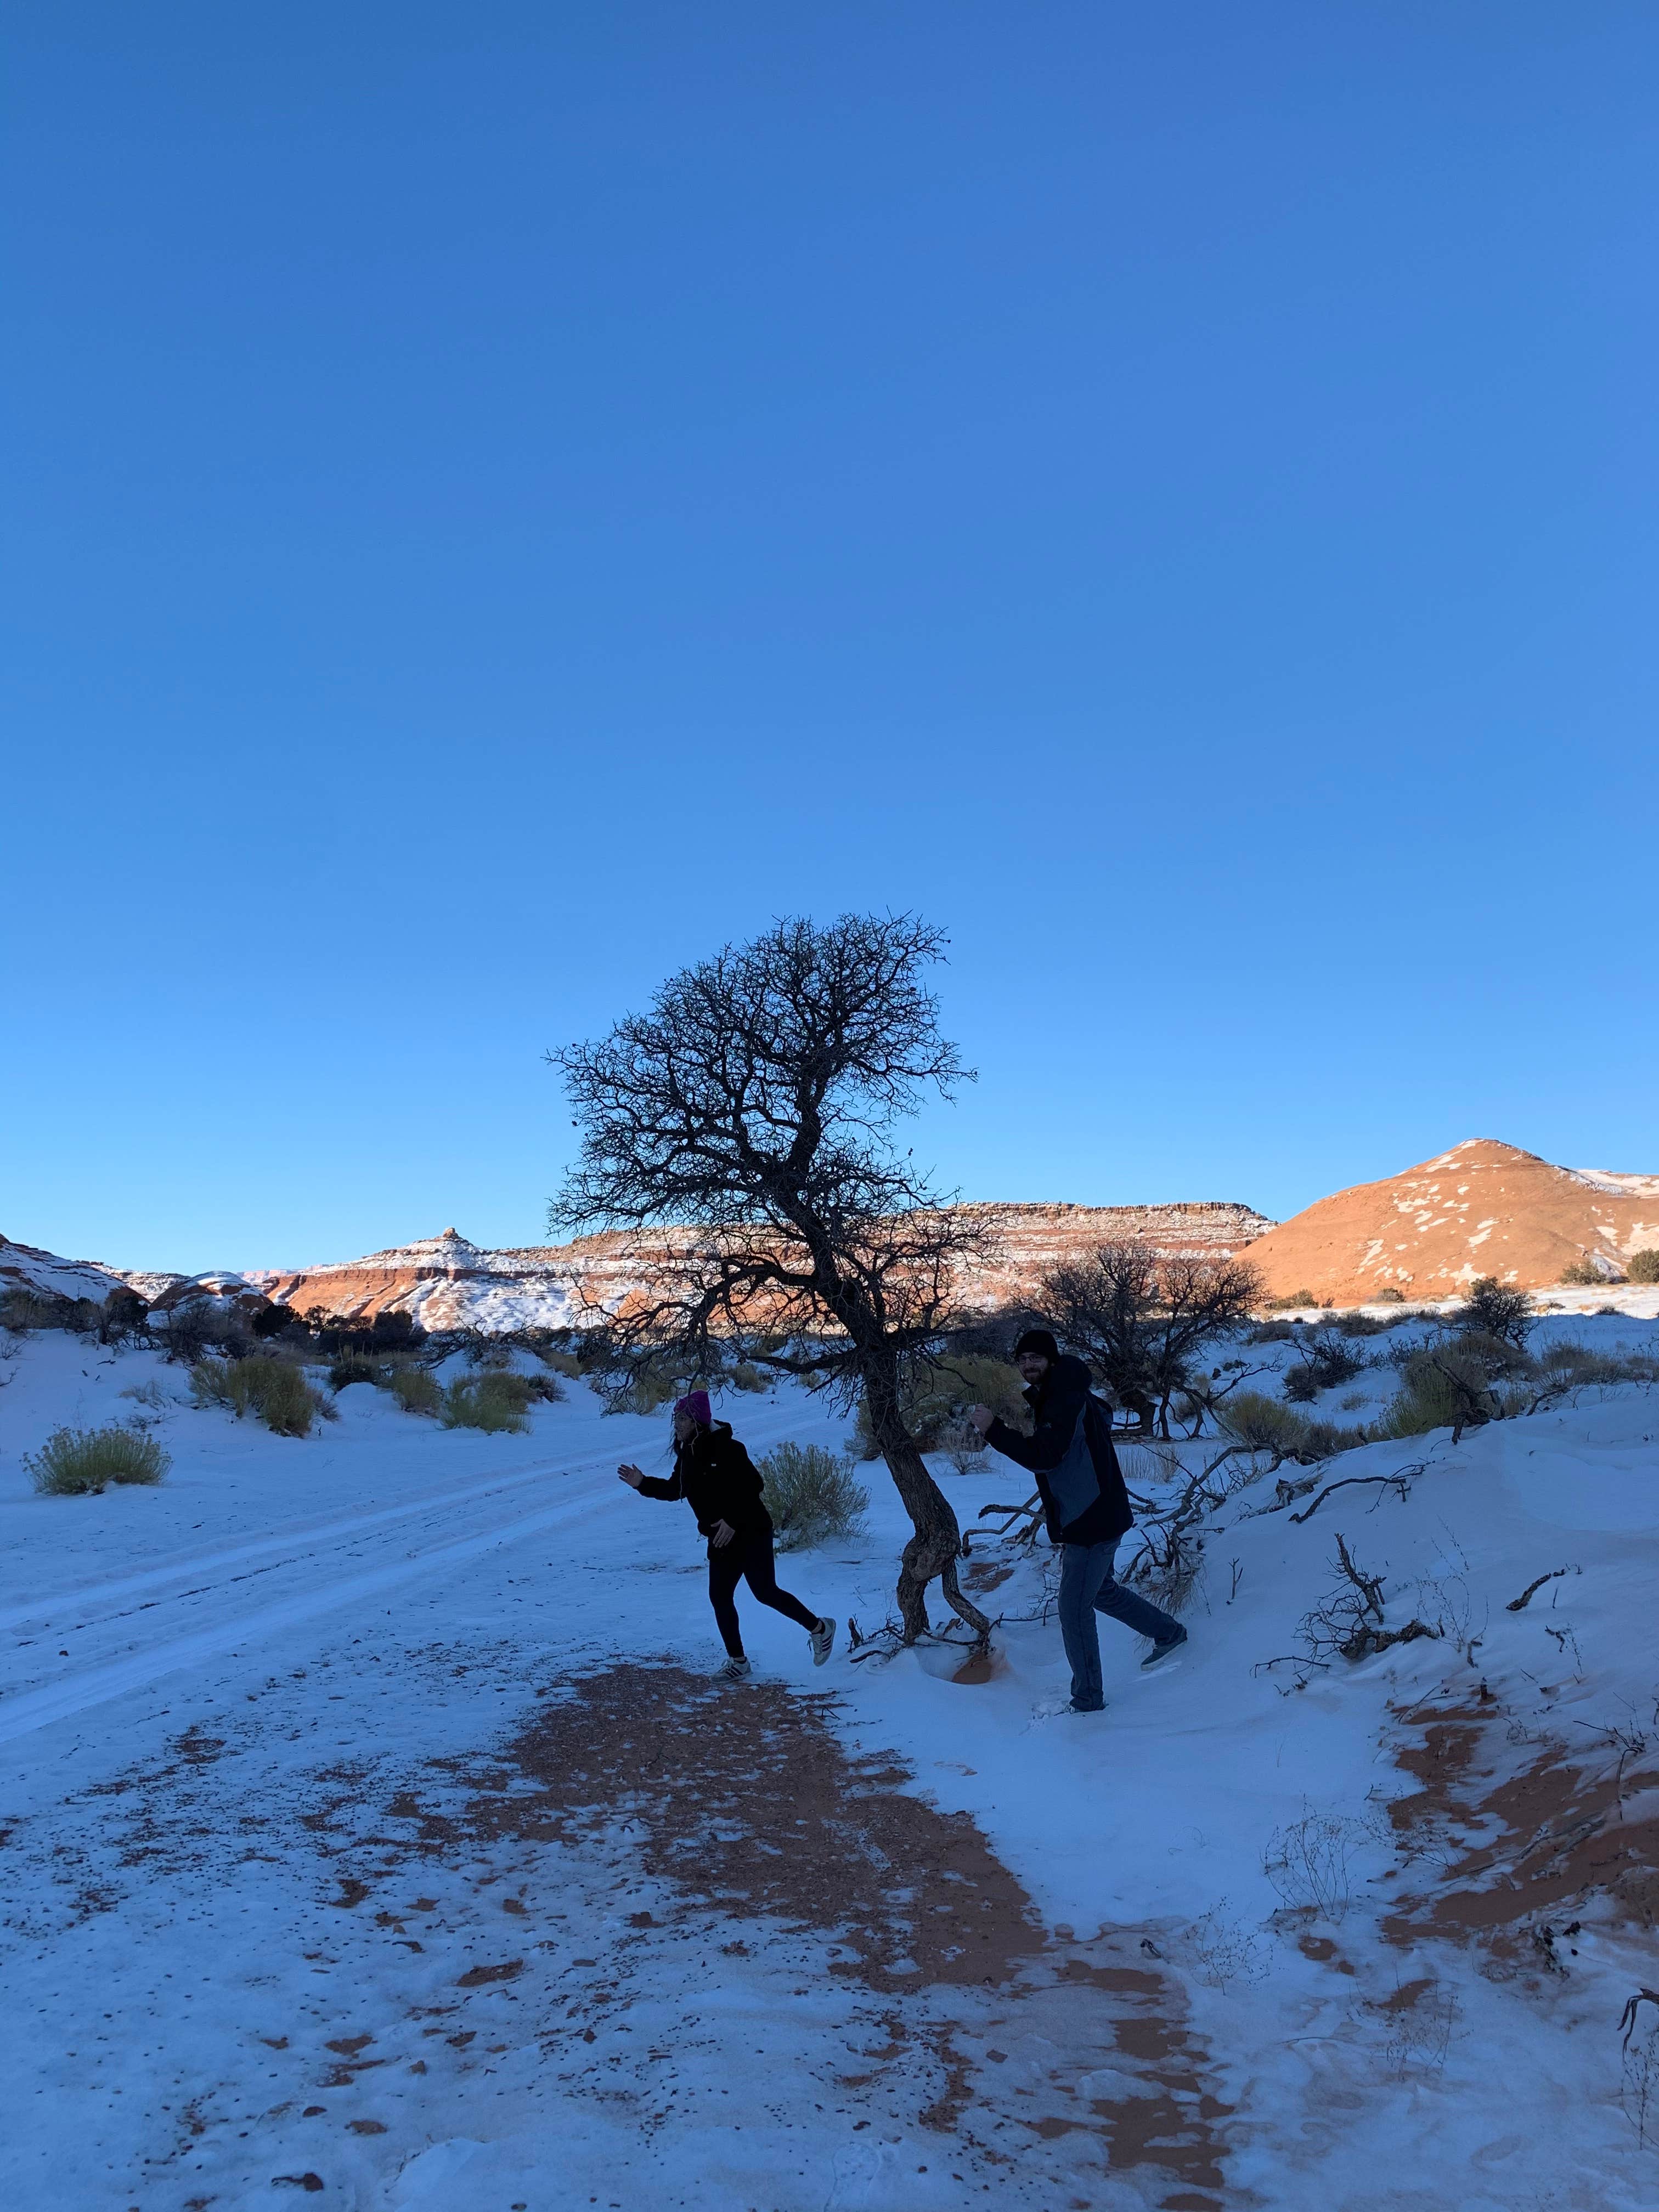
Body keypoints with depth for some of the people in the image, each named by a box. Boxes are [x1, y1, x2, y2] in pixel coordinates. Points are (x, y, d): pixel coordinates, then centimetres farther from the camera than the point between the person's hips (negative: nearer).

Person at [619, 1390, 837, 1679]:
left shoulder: (725, 1448, -20)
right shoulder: (687, 1453, 6)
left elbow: (753, 1484, -23)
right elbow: (675, 1489, 17)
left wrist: (732, 1521, -26)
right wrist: (643, 1483, 4)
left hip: (750, 1533, -8)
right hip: (721, 1538, 8)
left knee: (765, 1592, -3)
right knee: (719, 1597, 6)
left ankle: (819, 1628, 18)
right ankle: (738, 1661, 20)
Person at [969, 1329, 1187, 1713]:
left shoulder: (1067, 1401, -22)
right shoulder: (1050, 1399, 10)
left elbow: (1044, 1457, -32)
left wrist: (993, 1429, -32)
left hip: (1091, 1525, -11)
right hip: (1092, 1520, 11)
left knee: (1074, 1610, -5)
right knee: (1101, 1590, 28)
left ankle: (1087, 1702, 7)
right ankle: (1169, 1633, 46)